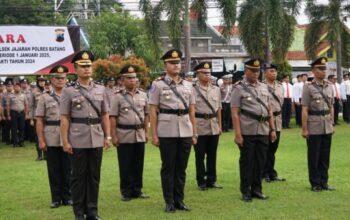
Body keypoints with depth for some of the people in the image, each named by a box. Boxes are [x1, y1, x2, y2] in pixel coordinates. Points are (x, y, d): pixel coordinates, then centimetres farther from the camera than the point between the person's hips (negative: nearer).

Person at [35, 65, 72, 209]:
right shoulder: (45, 97, 3)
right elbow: (39, 121, 0)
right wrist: (41, 140, -7)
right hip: (51, 140, -1)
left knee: (67, 169, 6)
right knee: (54, 170, 5)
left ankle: (67, 197, 17)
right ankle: (56, 198, 14)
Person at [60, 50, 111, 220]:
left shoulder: (100, 89, 9)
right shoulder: (68, 91, -1)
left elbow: (105, 115, 12)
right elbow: (64, 118, -4)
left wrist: (107, 136, 6)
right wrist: (65, 141, -8)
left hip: (97, 139, 3)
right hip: (77, 140, -3)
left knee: (94, 175, 8)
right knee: (78, 176, 4)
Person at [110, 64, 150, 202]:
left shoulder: (142, 95, 8)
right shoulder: (118, 96, -4)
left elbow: (146, 115, 13)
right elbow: (113, 117, -6)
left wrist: (146, 131, 8)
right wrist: (113, 136, -11)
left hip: (139, 135, 4)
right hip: (124, 135, -4)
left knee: (138, 164, 9)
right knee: (125, 166, 2)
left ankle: (137, 190, 18)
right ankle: (126, 192, 11)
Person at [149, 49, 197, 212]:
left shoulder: (188, 85, 11)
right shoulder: (158, 85, 0)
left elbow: (192, 111, 13)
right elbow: (153, 111, -1)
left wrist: (194, 133, 9)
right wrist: (154, 134, -6)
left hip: (185, 132, 4)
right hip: (167, 132, -3)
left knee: (181, 168, 8)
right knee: (168, 168, 3)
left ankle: (179, 200, 17)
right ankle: (169, 202, 9)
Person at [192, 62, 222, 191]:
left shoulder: (216, 90, 10)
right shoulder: (192, 90, -5)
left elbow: (219, 109, 14)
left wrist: (220, 125, 11)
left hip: (214, 128, 4)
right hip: (199, 127, -4)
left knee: (212, 155, 9)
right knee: (200, 155, 3)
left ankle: (211, 180, 17)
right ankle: (201, 182, 12)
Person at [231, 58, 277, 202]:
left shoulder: (264, 87, 13)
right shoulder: (239, 89, -3)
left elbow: (269, 110, 16)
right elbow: (235, 113, -8)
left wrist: (273, 129, 9)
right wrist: (237, 134, -14)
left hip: (263, 132, 5)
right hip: (247, 132, -5)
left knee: (260, 162, 8)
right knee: (247, 162, 2)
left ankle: (257, 189, 18)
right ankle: (246, 192, 10)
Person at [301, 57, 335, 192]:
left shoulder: (329, 87, 9)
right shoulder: (308, 88, -6)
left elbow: (331, 108, 14)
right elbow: (305, 110, -9)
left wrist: (332, 124, 10)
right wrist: (304, 129, -12)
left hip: (327, 127, 5)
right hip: (314, 128, -5)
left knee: (325, 156, 10)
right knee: (314, 157, 3)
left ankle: (324, 182, 20)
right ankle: (315, 184, 11)